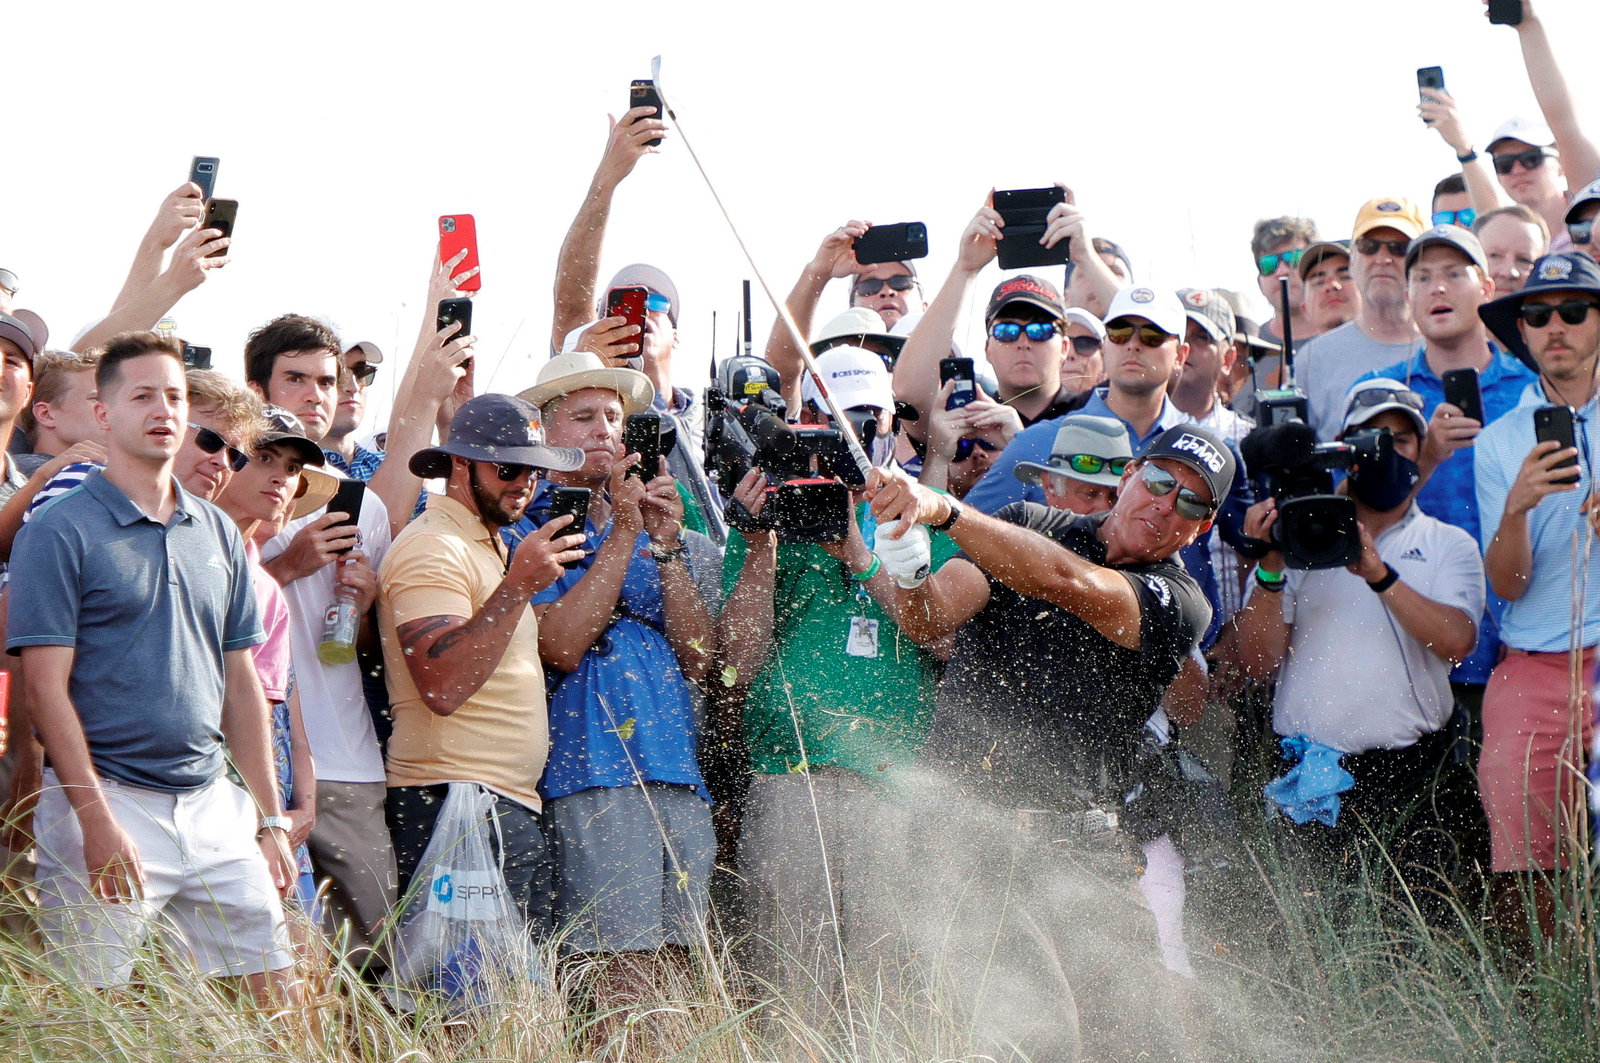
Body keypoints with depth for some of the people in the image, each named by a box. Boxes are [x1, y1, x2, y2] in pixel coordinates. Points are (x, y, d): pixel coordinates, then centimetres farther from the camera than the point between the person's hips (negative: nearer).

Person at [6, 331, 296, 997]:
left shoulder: (219, 534, 14)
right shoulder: (60, 532, -4)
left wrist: (270, 820, 11)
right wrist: (98, 821, -17)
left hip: (216, 806, 6)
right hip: (107, 799, -5)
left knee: (273, 1000, 4)